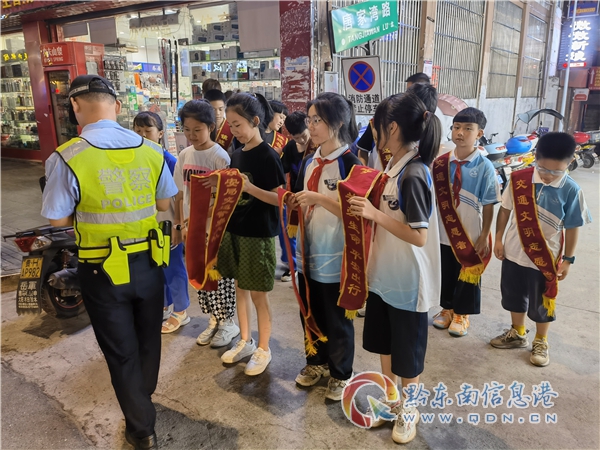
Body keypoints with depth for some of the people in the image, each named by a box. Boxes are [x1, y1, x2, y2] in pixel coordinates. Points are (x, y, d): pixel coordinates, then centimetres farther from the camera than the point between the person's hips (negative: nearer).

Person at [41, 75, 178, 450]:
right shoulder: (151, 150, -7)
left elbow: (59, 219, -8)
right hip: (149, 261, 4)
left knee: (121, 351, 15)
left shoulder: (66, 158, -18)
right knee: (148, 340, 24)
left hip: (103, 269, -3)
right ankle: (143, 403, 49)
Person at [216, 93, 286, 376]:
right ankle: (245, 342, 33)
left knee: (258, 294, 4)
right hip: (235, 230, 7)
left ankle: (264, 349, 21)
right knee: (240, 287, 17)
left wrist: (250, 187, -27)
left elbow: (280, 198, -18)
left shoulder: (268, 156, -14)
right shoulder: (236, 155, 8)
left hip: (258, 234, -7)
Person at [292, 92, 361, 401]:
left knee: (337, 319, 10)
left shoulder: (350, 164, -14)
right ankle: (316, 362, 42)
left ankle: (340, 374, 31)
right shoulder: (309, 162, 7)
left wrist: (320, 199, -27)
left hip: (336, 257, -6)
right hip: (309, 252, 7)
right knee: (310, 313, 19)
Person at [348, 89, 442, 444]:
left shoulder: (414, 175, -23)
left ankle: (409, 409, 36)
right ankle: (391, 400, 42)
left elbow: (419, 236, -24)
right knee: (384, 344, 22)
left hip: (408, 281, -8)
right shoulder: (393, 167, 4)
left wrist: (376, 214, -25)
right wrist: (369, 208, 0)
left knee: (408, 352, 13)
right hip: (384, 274, 9)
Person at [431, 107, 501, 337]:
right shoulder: (440, 163, -4)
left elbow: (488, 205, -8)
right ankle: (447, 308, 39)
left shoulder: (485, 167, -12)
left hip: (471, 236, -3)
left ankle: (462, 314, 33)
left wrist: (484, 236, -8)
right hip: (444, 233, 3)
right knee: (445, 273, 18)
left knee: (468, 276, 14)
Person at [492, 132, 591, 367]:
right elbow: (505, 209, 0)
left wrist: (568, 258, -2)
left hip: (545, 258, -2)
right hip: (514, 253, 2)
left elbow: (572, 227, -5)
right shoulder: (518, 179, -13)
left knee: (542, 305, 14)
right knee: (515, 298, 20)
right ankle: (518, 334, 43)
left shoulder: (571, 190, -15)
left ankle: (541, 342, 37)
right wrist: (499, 239, 2)